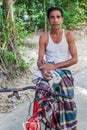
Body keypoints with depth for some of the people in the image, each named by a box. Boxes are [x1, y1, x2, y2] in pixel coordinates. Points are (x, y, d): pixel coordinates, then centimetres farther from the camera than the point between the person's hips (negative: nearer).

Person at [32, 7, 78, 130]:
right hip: (48, 72, 1)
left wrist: (54, 66, -17)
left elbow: (75, 59, -8)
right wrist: (43, 68, -24)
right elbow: (40, 60, -1)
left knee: (68, 103, -3)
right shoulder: (44, 37, 0)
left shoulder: (69, 35, -3)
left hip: (64, 72, -1)